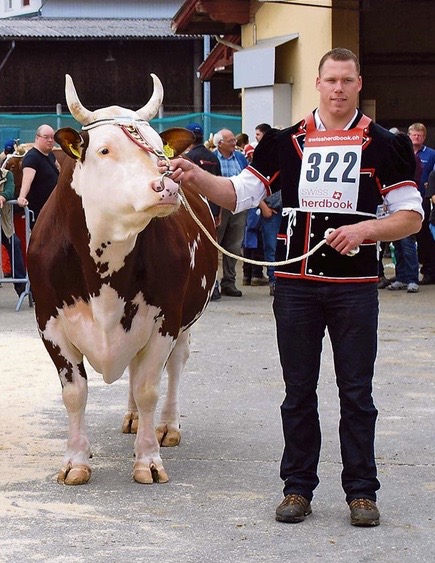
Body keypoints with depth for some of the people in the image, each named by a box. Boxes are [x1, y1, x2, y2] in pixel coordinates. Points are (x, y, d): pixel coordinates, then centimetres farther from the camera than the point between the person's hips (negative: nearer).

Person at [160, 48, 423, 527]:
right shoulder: (286, 143, 7)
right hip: (295, 284, 2)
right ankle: (298, 487, 15)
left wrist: (365, 228, -14)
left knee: (356, 392, 3)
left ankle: (361, 491, 11)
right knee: (298, 391, 7)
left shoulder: (384, 145, 2)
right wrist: (194, 177, -11)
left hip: (354, 285, -2)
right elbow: (239, 194, 5)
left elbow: (411, 216, 2)